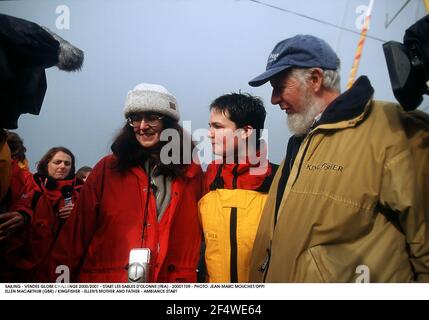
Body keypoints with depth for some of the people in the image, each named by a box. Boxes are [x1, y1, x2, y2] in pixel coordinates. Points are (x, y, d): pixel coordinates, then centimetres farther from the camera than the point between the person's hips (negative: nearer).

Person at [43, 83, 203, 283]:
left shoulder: (191, 173, -1)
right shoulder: (108, 168, -4)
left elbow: (196, 234, 4)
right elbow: (77, 231, -4)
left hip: (172, 279, 1)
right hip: (105, 277, 0)